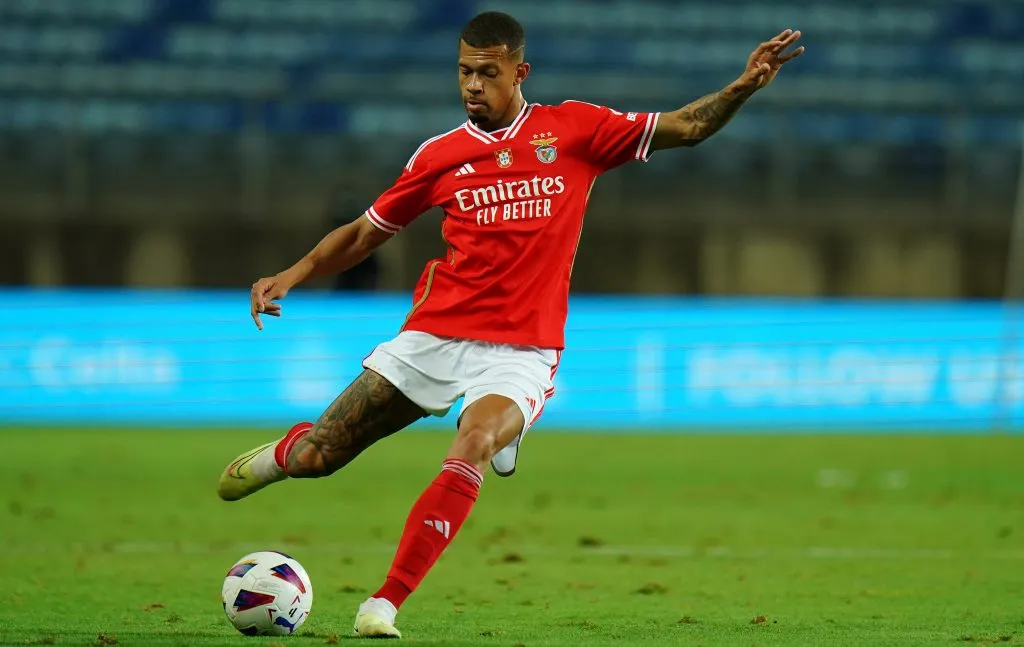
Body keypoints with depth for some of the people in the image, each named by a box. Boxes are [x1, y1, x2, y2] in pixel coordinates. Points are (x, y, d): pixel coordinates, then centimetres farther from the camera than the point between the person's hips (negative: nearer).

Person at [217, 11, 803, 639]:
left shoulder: (573, 129, 5)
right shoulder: (441, 154, 8)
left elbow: (686, 127, 7)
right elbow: (366, 232, 18)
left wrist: (744, 85, -8)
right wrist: (293, 275, 7)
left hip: (520, 353, -2)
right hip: (432, 338, 2)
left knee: (474, 448, -32)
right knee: (317, 457, -1)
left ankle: (386, 604, -27)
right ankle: (286, 451, 39)